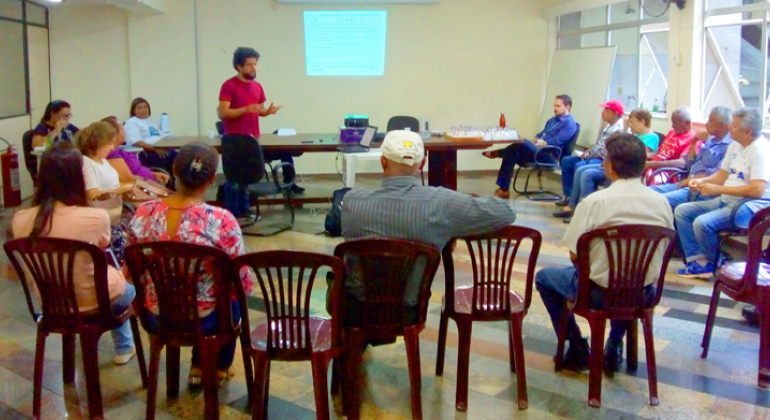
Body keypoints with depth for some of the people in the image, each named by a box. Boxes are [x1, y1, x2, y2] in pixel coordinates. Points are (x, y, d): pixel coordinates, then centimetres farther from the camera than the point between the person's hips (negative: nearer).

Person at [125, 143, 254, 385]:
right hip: (203, 321, -3)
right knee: (234, 298, 31)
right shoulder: (221, 220, -24)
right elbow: (244, 284, -15)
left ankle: (198, 367, 44)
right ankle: (219, 367, 47)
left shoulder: (144, 213, -12)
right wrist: (243, 286, 9)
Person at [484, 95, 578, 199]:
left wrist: (534, 145, -18)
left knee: (522, 144, -32)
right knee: (512, 154, -16)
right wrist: (531, 143, 5)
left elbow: (555, 142, -18)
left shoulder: (570, 123, -7)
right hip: (537, 150, 9)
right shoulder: (553, 119, 23)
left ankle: (499, 153, -8)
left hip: (549, 156, -9)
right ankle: (503, 190, -18)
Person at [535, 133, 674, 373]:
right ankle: (614, 348, 35)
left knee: (544, 277, 23)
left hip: (599, 292, -5)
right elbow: (661, 252, 5)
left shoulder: (595, 202, -20)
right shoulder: (661, 202, -7)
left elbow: (575, 256, -13)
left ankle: (578, 350, 22)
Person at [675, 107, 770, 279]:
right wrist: (701, 181, -3)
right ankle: (697, 259, -2)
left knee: (702, 223, -28)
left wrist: (718, 189, -24)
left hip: (748, 207, -10)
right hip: (726, 201, 10)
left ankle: (716, 265, -1)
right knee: (681, 211, 3)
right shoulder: (735, 145, 9)